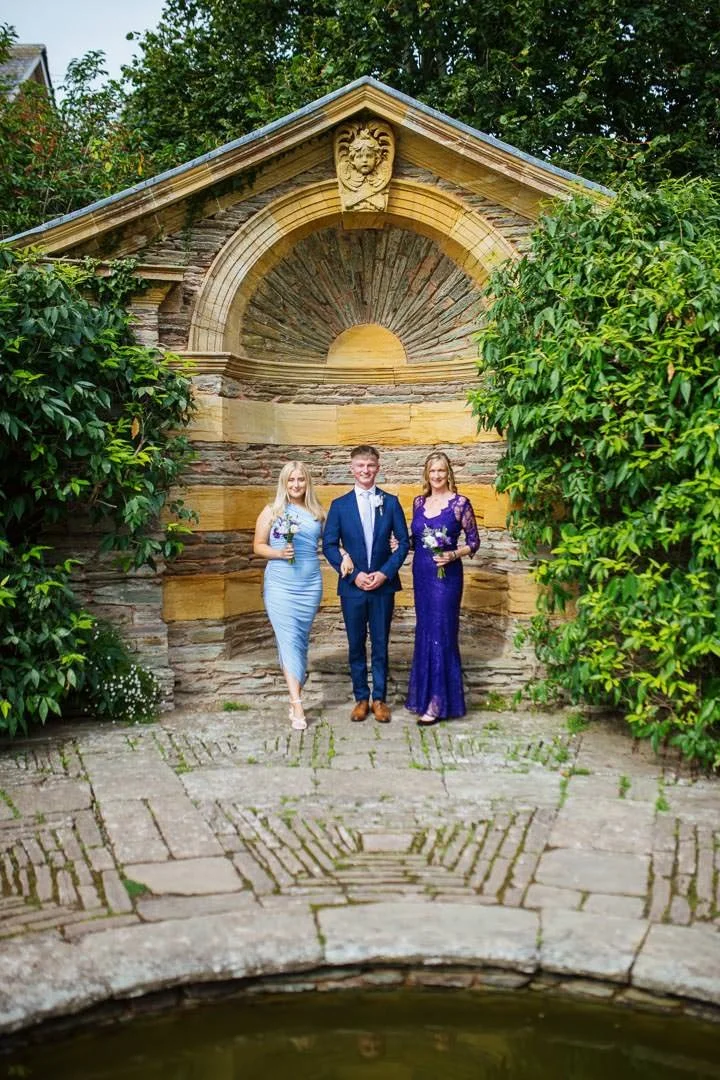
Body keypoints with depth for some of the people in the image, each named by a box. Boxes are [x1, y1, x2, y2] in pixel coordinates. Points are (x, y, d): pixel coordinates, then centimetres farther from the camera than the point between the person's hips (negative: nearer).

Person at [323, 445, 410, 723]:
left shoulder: (391, 502, 3)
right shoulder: (339, 505, 2)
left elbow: (404, 541, 2)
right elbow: (329, 545, 0)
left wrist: (385, 573, -10)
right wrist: (353, 575, -11)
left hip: (383, 585, 0)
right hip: (352, 586, 0)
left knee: (380, 645, 7)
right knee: (356, 645, 8)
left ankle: (379, 699, 18)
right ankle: (361, 698, 20)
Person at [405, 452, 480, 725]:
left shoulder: (460, 503, -7)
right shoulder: (419, 502, 8)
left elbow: (473, 541, -4)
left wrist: (454, 554, -19)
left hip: (446, 574, -5)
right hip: (421, 574, 5)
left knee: (441, 633, -3)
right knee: (424, 632, 11)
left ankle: (438, 702, 3)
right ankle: (424, 694, 22)